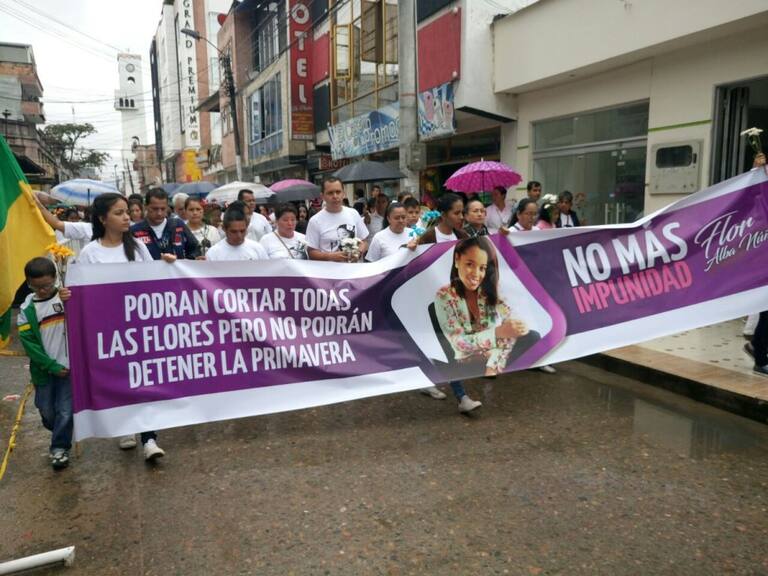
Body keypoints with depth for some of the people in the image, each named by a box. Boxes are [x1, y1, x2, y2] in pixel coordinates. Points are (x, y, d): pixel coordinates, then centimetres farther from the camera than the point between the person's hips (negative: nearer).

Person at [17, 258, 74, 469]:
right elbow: (28, 342, -5)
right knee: (46, 411, 14)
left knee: (65, 410, 0)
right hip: (44, 369, 2)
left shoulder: (67, 297, -6)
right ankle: (61, 436, 40)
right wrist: (52, 366, -9)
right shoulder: (27, 308, -4)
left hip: (68, 366, -2)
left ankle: (60, 448, 17)